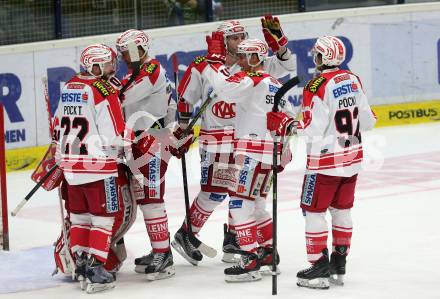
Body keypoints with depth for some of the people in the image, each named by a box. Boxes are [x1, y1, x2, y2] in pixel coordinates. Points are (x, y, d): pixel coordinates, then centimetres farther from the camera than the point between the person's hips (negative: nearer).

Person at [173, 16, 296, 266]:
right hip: (215, 139, -4)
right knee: (215, 192, -10)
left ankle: (233, 241, 19)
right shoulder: (202, 68, -6)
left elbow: (286, 66, -2)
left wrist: (276, 39, -15)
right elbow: (185, 99, 5)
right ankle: (185, 236, 4)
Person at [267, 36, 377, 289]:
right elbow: (367, 121, 8)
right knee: (342, 209, 15)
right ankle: (339, 266, 19)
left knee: (314, 210, 2)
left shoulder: (317, 86, -17)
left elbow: (313, 129, -20)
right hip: (352, 158, 7)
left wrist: (285, 125, -7)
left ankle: (319, 268, 0)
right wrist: (369, 117, 31)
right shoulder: (354, 80, 3)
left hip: (326, 160, -7)